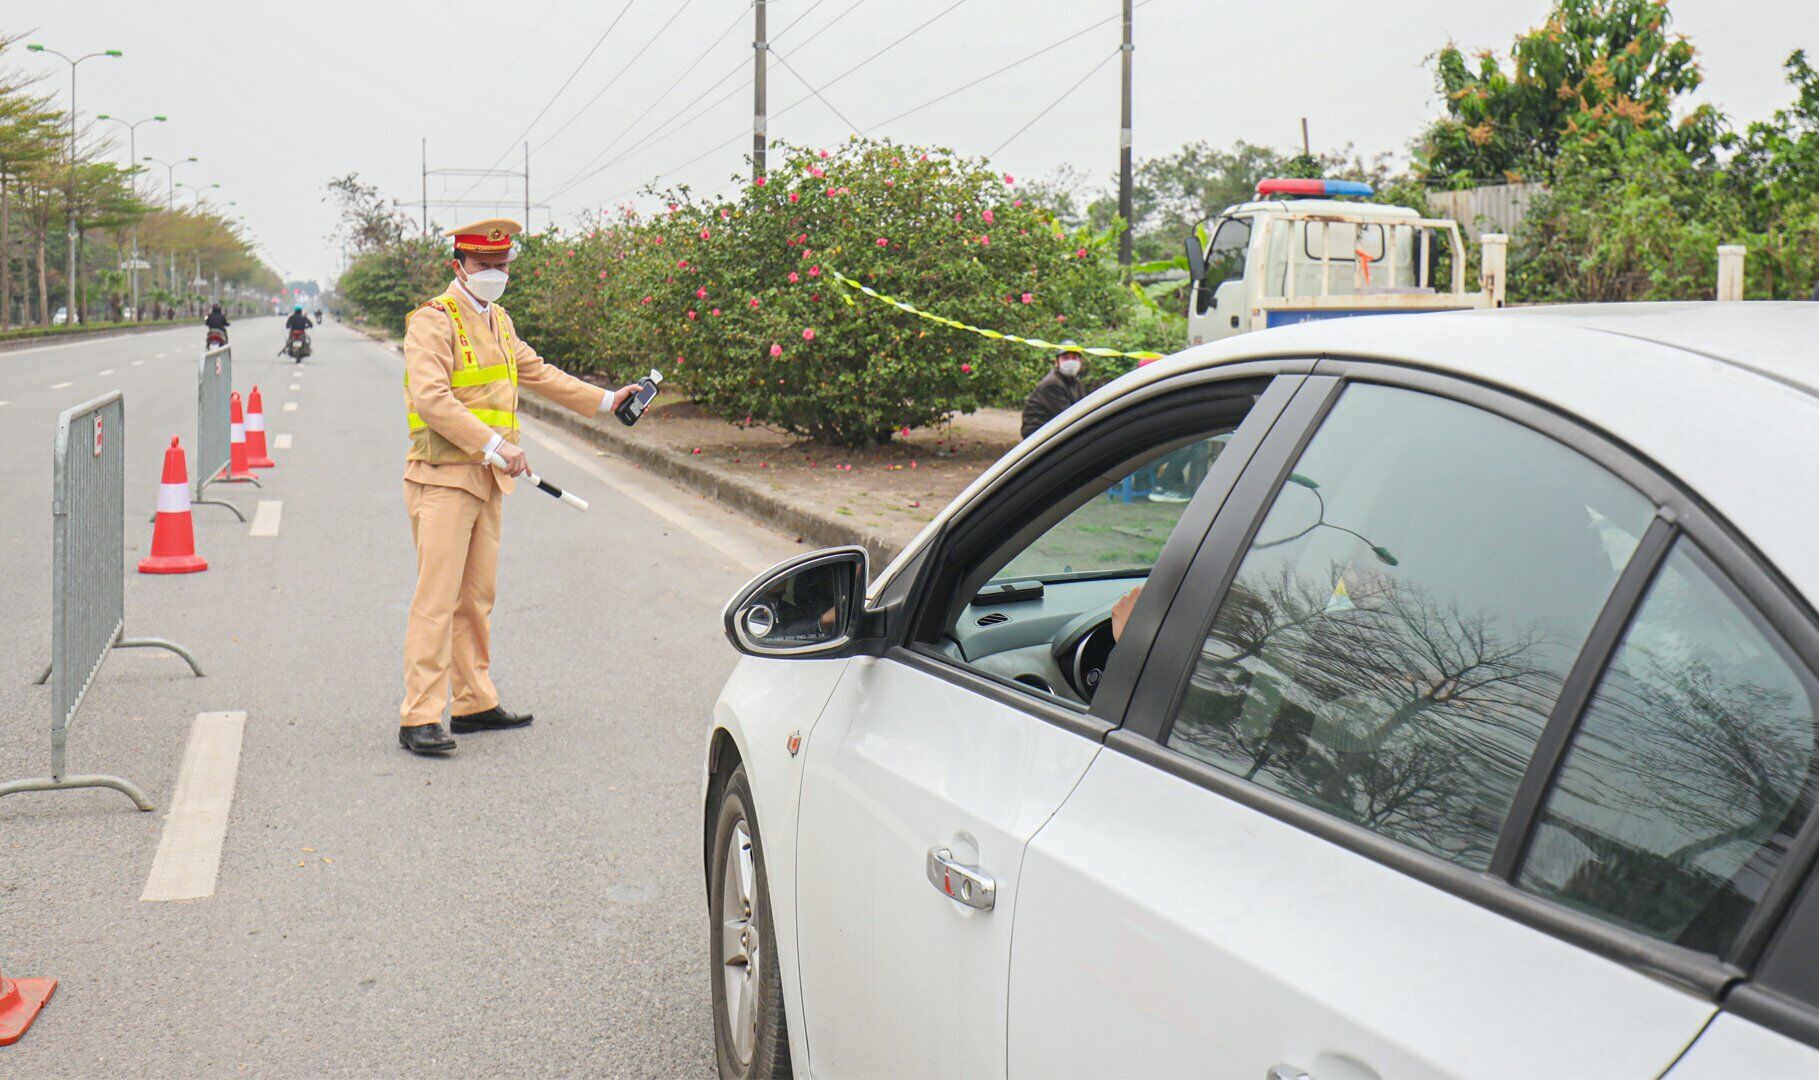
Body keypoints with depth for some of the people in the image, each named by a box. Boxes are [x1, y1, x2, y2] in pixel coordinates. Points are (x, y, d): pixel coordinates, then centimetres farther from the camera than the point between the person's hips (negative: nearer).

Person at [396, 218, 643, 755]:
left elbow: (537, 372, 31)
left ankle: (474, 702, 20)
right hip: (443, 475, -8)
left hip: (487, 478, 9)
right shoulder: (433, 320, -10)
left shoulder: (498, 320, 19)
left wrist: (604, 399, 29)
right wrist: (494, 444, -26)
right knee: (437, 596, -10)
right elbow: (430, 398, -21)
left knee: (477, 594, 12)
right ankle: (419, 718, -8)